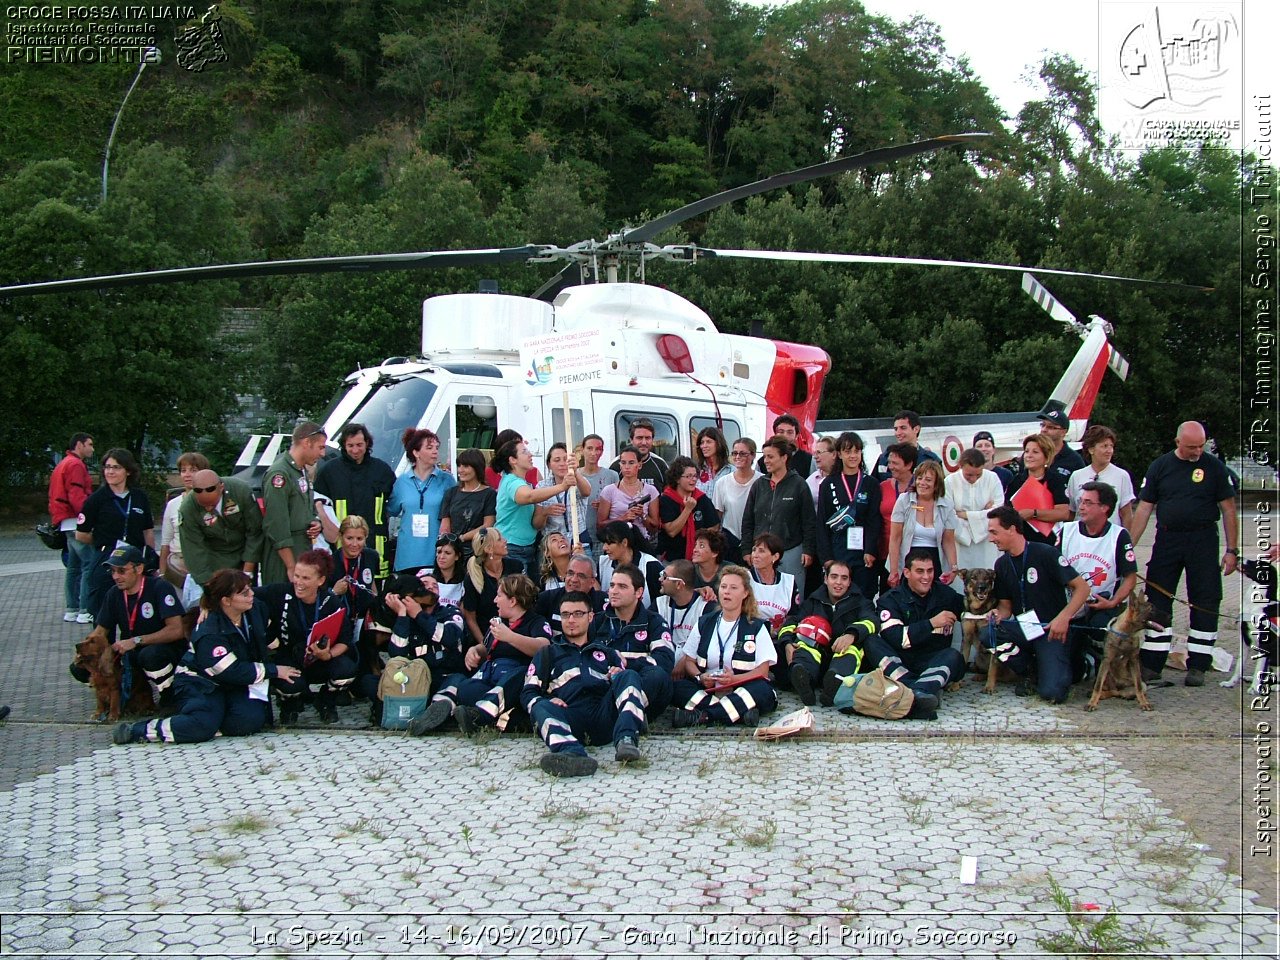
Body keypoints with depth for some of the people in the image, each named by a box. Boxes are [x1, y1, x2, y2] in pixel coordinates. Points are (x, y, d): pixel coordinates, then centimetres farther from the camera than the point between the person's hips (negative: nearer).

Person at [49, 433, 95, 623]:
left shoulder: (63, 465, 22)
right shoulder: (75, 465, -11)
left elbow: (54, 497, 24)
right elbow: (77, 496, -21)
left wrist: (56, 519, 25)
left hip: (67, 524, 11)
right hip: (77, 522, -11)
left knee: (74, 567, 14)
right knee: (90, 565, -13)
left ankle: (71, 609, 18)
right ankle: (86, 611, -16)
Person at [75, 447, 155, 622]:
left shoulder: (140, 497, 6)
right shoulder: (96, 498, -3)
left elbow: (148, 531, 11)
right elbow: (81, 535, 0)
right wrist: (105, 542, 6)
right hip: (105, 562, -3)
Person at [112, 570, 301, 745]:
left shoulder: (254, 610, -5)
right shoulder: (209, 635, -25)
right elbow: (233, 672, -25)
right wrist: (274, 671, -20)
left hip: (234, 685, 6)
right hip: (201, 682, -6)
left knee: (252, 719, -26)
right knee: (202, 727, -33)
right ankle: (135, 730, -17)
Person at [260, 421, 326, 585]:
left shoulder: (302, 470, 15)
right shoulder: (279, 474, -15)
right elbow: (276, 526, -19)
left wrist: (315, 523, 7)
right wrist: (291, 567, -19)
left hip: (305, 551, 9)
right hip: (283, 559, -9)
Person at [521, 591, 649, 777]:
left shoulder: (608, 653, 33)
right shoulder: (547, 653, 29)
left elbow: (628, 682, 21)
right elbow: (528, 692, 16)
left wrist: (619, 676, -2)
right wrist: (545, 701, -6)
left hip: (605, 717, 1)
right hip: (569, 719, -1)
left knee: (628, 676, -21)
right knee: (541, 708, -32)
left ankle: (626, 739, -44)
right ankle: (573, 753, -61)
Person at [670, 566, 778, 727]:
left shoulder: (757, 627, 8)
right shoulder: (705, 623, 17)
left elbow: (763, 671, -1)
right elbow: (689, 661, 13)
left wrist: (734, 679, -19)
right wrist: (700, 677, -10)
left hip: (740, 691, -2)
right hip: (706, 691, 2)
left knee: (763, 691, -35)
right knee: (677, 688, -27)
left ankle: (701, 716, -39)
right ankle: (739, 711, -35)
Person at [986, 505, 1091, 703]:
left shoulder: (1045, 554, -12)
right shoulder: (1002, 564, 7)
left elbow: (1082, 588, -12)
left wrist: (1063, 617, -25)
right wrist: (998, 616, -12)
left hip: (1051, 629, -6)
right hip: (1023, 628, 6)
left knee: (1052, 692, -24)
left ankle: (1065, 664, 14)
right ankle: (1031, 672, 2)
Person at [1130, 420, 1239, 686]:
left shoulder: (1214, 467, 1)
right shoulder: (1159, 466, 4)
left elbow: (1228, 509, 2)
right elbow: (1144, 508, 4)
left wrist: (1231, 550, -3)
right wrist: (1128, 546, -1)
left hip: (1203, 541, -1)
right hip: (1167, 540, 1)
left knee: (1205, 603, 1)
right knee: (1158, 600, 3)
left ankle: (1197, 665, 10)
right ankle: (1152, 664, 10)